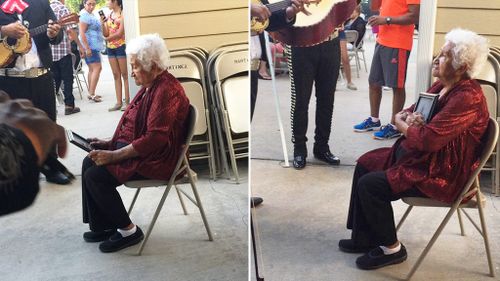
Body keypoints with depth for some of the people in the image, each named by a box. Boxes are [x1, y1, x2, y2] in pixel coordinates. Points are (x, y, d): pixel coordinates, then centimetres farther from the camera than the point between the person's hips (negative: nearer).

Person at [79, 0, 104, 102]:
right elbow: (82, 33, -20)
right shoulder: (84, 15, -13)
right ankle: (92, 93, -15)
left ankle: (91, 93, 15)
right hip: (90, 46, -10)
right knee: (97, 68, -13)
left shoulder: (91, 15, 16)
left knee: (92, 69, 11)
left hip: (94, 46, 10)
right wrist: (87, 48, -24)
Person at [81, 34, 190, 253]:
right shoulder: (151, 86, 11)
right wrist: (110, 143, 8)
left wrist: (114, 156, -24)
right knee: (89, 163, 3)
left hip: (156, 159, -10)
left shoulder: (167, 91, -22)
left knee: (96, 176, -17)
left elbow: (155, 139, -28)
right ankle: (102, 226, 12)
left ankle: (128, 231, -2)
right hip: (134, 148, 10)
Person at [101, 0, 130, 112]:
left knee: (124, 74, -3)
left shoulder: (122, 15, -6)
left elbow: (120, 33, -12)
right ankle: (119, 102, 8)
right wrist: (102, 24, -6)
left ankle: (127, 101, -1)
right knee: (116, 75, 6)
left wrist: (107, 39, 0)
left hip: (121, 47, -7)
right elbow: (106, 34, 9)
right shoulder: (108, 16, 13)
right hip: (110, 48, 7)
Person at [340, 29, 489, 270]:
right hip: (420, 156, 10)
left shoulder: (467, 98, -26)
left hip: (440, 174, -10)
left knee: (370, 185, -15)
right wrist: (409, 120, -12)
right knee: (365, 164, 8)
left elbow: (427, 139, -31)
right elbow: (402, 114, 12)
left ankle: (391, 248, 5)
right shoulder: (443, 85, 5)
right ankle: (363, 238, 16)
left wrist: (403, 126, -11)